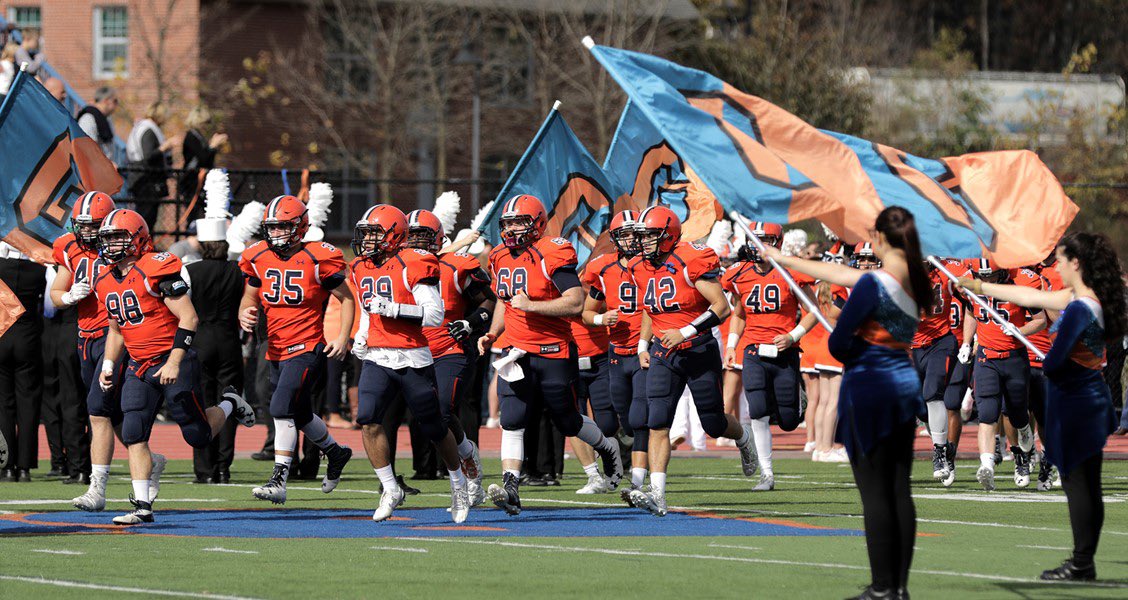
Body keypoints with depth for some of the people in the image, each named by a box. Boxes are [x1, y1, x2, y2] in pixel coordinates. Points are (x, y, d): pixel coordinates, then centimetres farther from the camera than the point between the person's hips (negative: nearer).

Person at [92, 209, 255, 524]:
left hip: (173, 362, -7)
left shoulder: (154, 270, -16)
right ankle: (143, 506, -5)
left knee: (197, 435, 1)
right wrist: (108, 365, 12)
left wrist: (174, 361, -22)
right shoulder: (107, 281, 9)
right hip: (139, 367, 7)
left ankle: (229, 404, 31)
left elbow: (188, 318, -17)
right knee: (133, 435, -6)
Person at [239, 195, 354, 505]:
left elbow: (346, 298, -1)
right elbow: (250, 296, 15)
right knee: (300, 414, 21)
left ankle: (279, 482, -20)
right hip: (276, 349, 7)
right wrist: (245, 314, -8)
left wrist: (343, 337, -12)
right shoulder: (259, 259, 4)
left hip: (307, 348, -7)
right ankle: (336, 453, 48)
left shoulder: (316, 259, -11)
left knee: (282, 409, -20)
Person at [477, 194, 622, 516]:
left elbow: (576, 303, -22)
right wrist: (492, 334, 10)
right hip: (517, 353, 6)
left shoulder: (551, 256, -15)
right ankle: (511, 488, -17)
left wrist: (530, 305, -27)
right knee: (512, 420, -10)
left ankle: (608, 450, 39)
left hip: (553, 353, -6)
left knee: (567, 420, 10)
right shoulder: (501, 259, 9)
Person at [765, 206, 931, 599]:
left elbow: (839, 342, -15)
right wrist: (785, 260, 24)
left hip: (869, 390, -8)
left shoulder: (873, 284, -17)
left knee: (875, 495, -4)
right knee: (900, 491, 8)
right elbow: (841, 274, 17)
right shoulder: (915, 280, 7)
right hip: (905, 387, 8)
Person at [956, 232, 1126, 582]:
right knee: (1087, 489, 11)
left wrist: (1044, 361, 1)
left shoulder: (1079, 309, -21)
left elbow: (1052, 363, -23)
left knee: (1077, 485, -4)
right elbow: (1030, 297, 19)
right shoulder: (1083, 299, 8)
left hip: (1075, 407, -9)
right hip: (1092, 401, 9)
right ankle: (1084, 562, 16)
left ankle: (1082, 565, -1)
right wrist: (981, 287, 25)